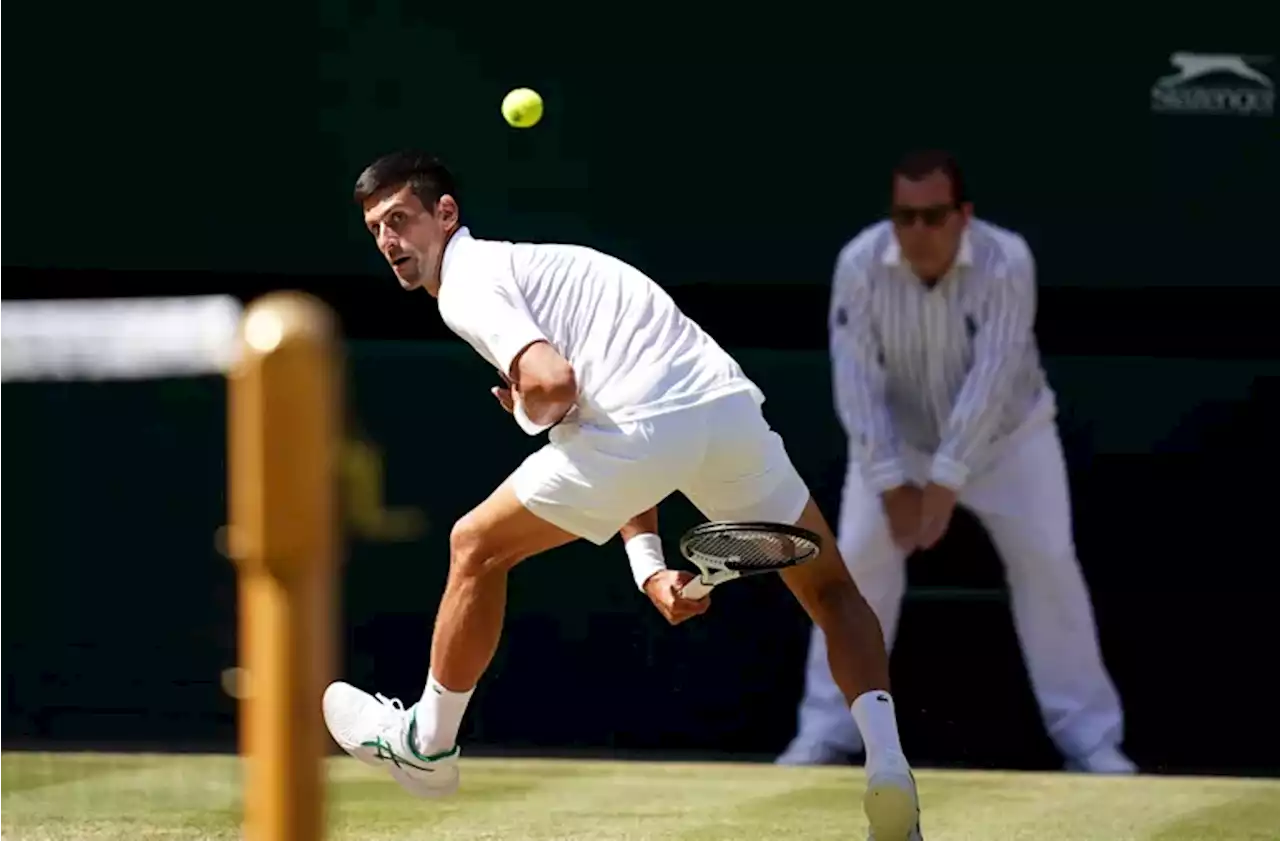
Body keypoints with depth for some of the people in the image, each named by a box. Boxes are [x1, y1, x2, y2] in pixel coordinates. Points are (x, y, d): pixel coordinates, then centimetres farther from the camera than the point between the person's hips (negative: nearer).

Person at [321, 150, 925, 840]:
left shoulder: (467, 288, 6)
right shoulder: (527, 269, 35)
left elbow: (553, 383, -15)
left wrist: (529, 413, 11)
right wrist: (648, 567, 22)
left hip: (646, 421, -8)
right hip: (733, 408, 8)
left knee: (476, 546, 15)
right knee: (831, 592, 23)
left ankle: (426, 745, 30)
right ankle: (886, 769, 2)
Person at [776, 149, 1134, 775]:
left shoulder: (1006, 261, -29)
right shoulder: (859, 265, -24)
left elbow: (992, 378, -33)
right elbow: (858, 381, -23)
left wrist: (946, 481, -37)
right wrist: (892, 483, -28)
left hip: (1006, 435, -1)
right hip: (898, 438, 1)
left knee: (1047, 563, -8)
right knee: (858, 561, -9)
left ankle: (1089, 736, 1)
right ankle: (826, 733, 1)